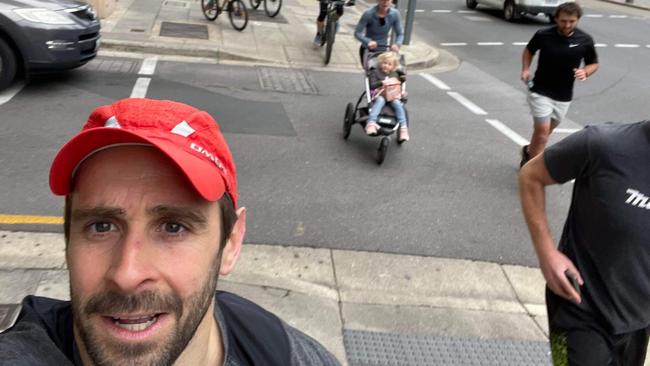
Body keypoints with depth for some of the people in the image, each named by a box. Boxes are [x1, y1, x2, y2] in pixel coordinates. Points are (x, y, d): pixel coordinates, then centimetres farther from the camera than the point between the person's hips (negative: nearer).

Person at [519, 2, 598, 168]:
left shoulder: (585, 40, -8)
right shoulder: (543, 35, -12)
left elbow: (594, 64, 6)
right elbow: (528, 50, 8)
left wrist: (585, 72, -16)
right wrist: (525, 69, -8)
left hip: (564, 96, 3)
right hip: (540, 91, -3)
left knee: (544, 131, 17)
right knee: (542, 131, -11)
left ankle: (529, 152, 44)